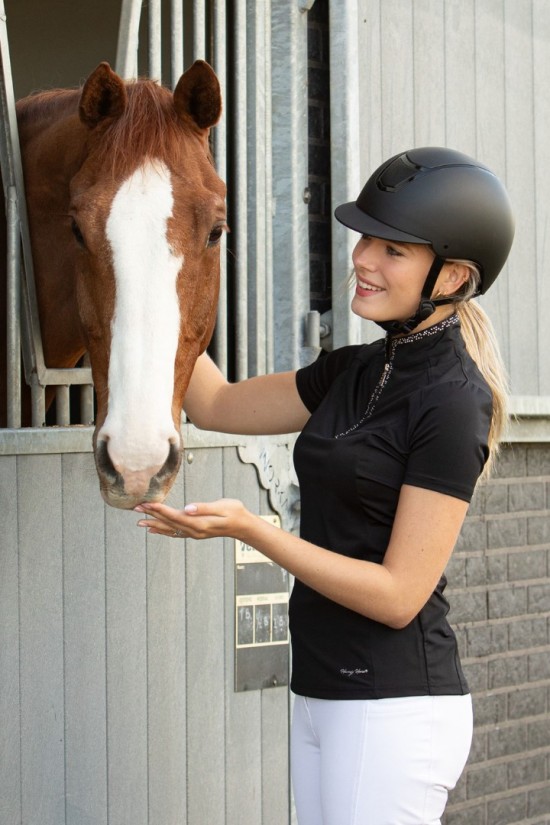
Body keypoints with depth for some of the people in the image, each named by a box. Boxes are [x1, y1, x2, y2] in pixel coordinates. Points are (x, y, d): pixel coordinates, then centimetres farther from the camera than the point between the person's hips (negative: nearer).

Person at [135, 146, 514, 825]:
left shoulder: (452, 404, -16)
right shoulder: (356, 372, 9)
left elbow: (398, 596, -18)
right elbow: (216, 406, 15)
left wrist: (247, 527, -23)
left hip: (393, 706, -8)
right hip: (320, 694, 8)